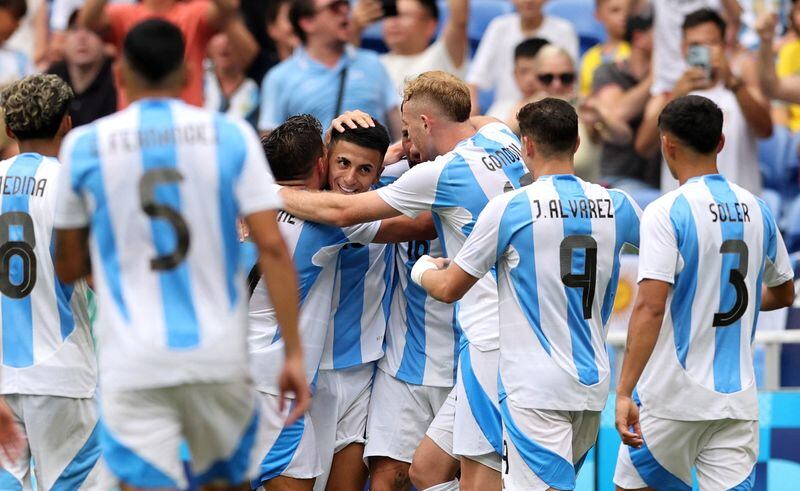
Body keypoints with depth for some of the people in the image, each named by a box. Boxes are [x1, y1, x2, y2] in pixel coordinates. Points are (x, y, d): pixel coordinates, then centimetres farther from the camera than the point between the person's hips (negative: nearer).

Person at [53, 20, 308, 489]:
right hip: (220, 356, 2)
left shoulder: (84, 146, 1)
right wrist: (295, 353, -2)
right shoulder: (232, 137, 1)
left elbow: (69, 268, 9)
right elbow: (272, 247, -6)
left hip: (134, 364, -1)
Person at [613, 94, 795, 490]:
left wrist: (624, 392, -20)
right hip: (738, 399, 5)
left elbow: (650, 308, -19)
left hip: (673, 399, -5)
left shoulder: (666, 213, -11)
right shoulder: (757, 211, 8)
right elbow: (784, 294, 23)